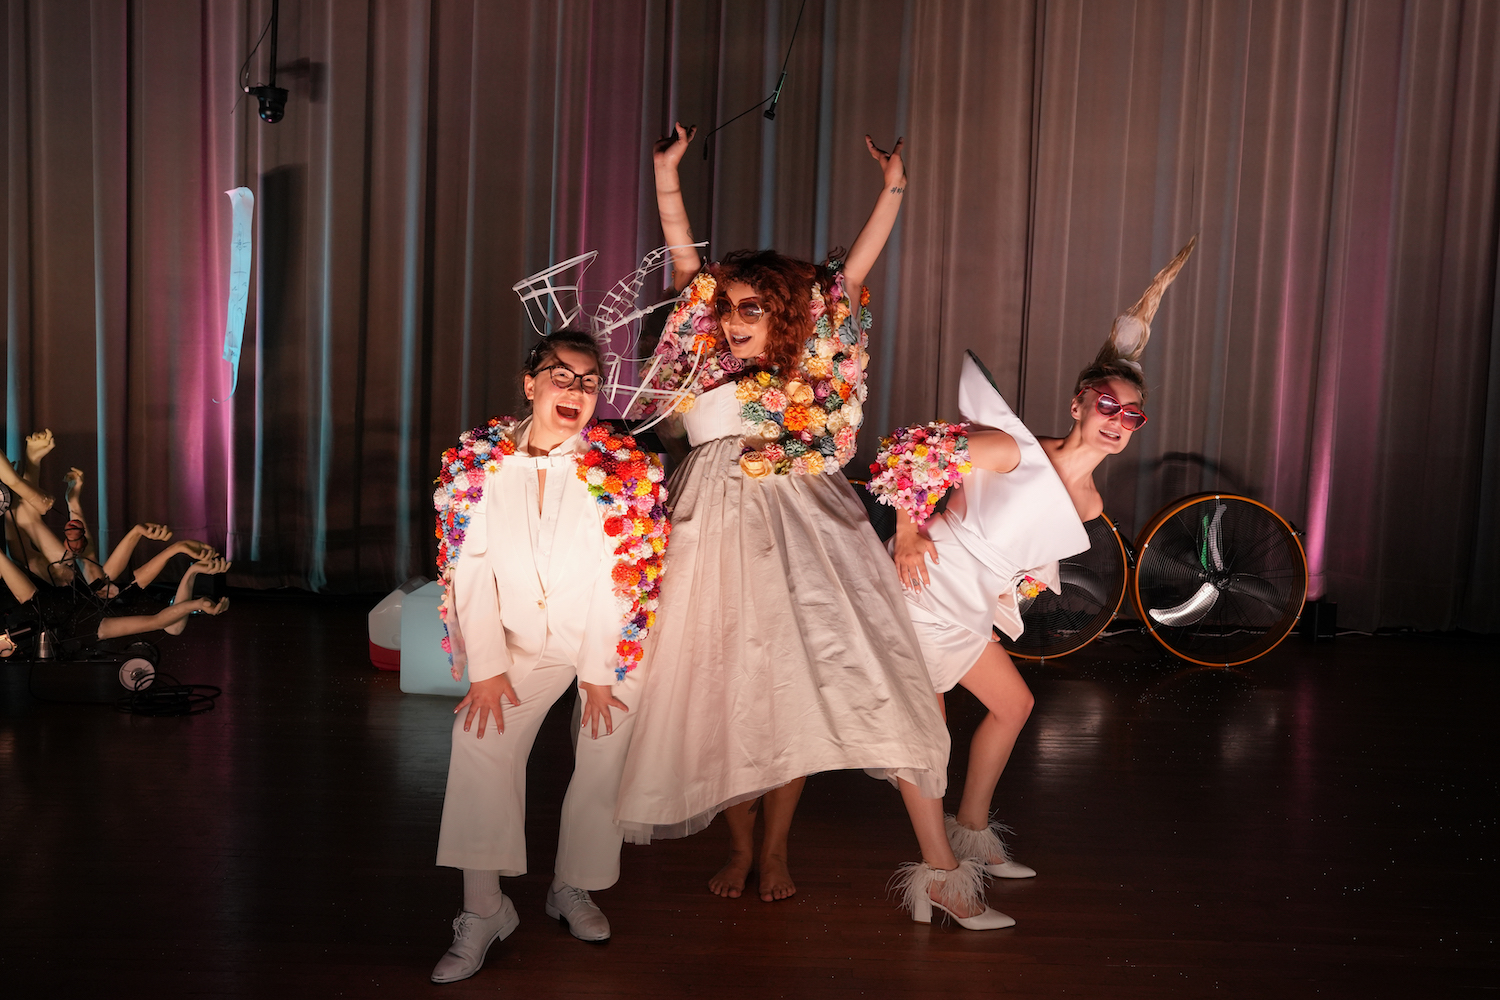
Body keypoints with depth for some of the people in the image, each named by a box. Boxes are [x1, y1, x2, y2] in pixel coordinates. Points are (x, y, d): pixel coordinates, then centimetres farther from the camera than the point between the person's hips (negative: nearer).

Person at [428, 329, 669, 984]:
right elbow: (471, 568, -6)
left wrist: (600, 672, -14)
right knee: (479, 738, -15)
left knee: (604, 754, -3)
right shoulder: (479, 462, -4)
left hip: (611, 640, -1)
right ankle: (483, 910, -8)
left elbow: (617, 576, -13)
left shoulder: (618, 469, -11)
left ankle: (573, 887, 20)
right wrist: (486, 666, -10)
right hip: (522, 645, 1)